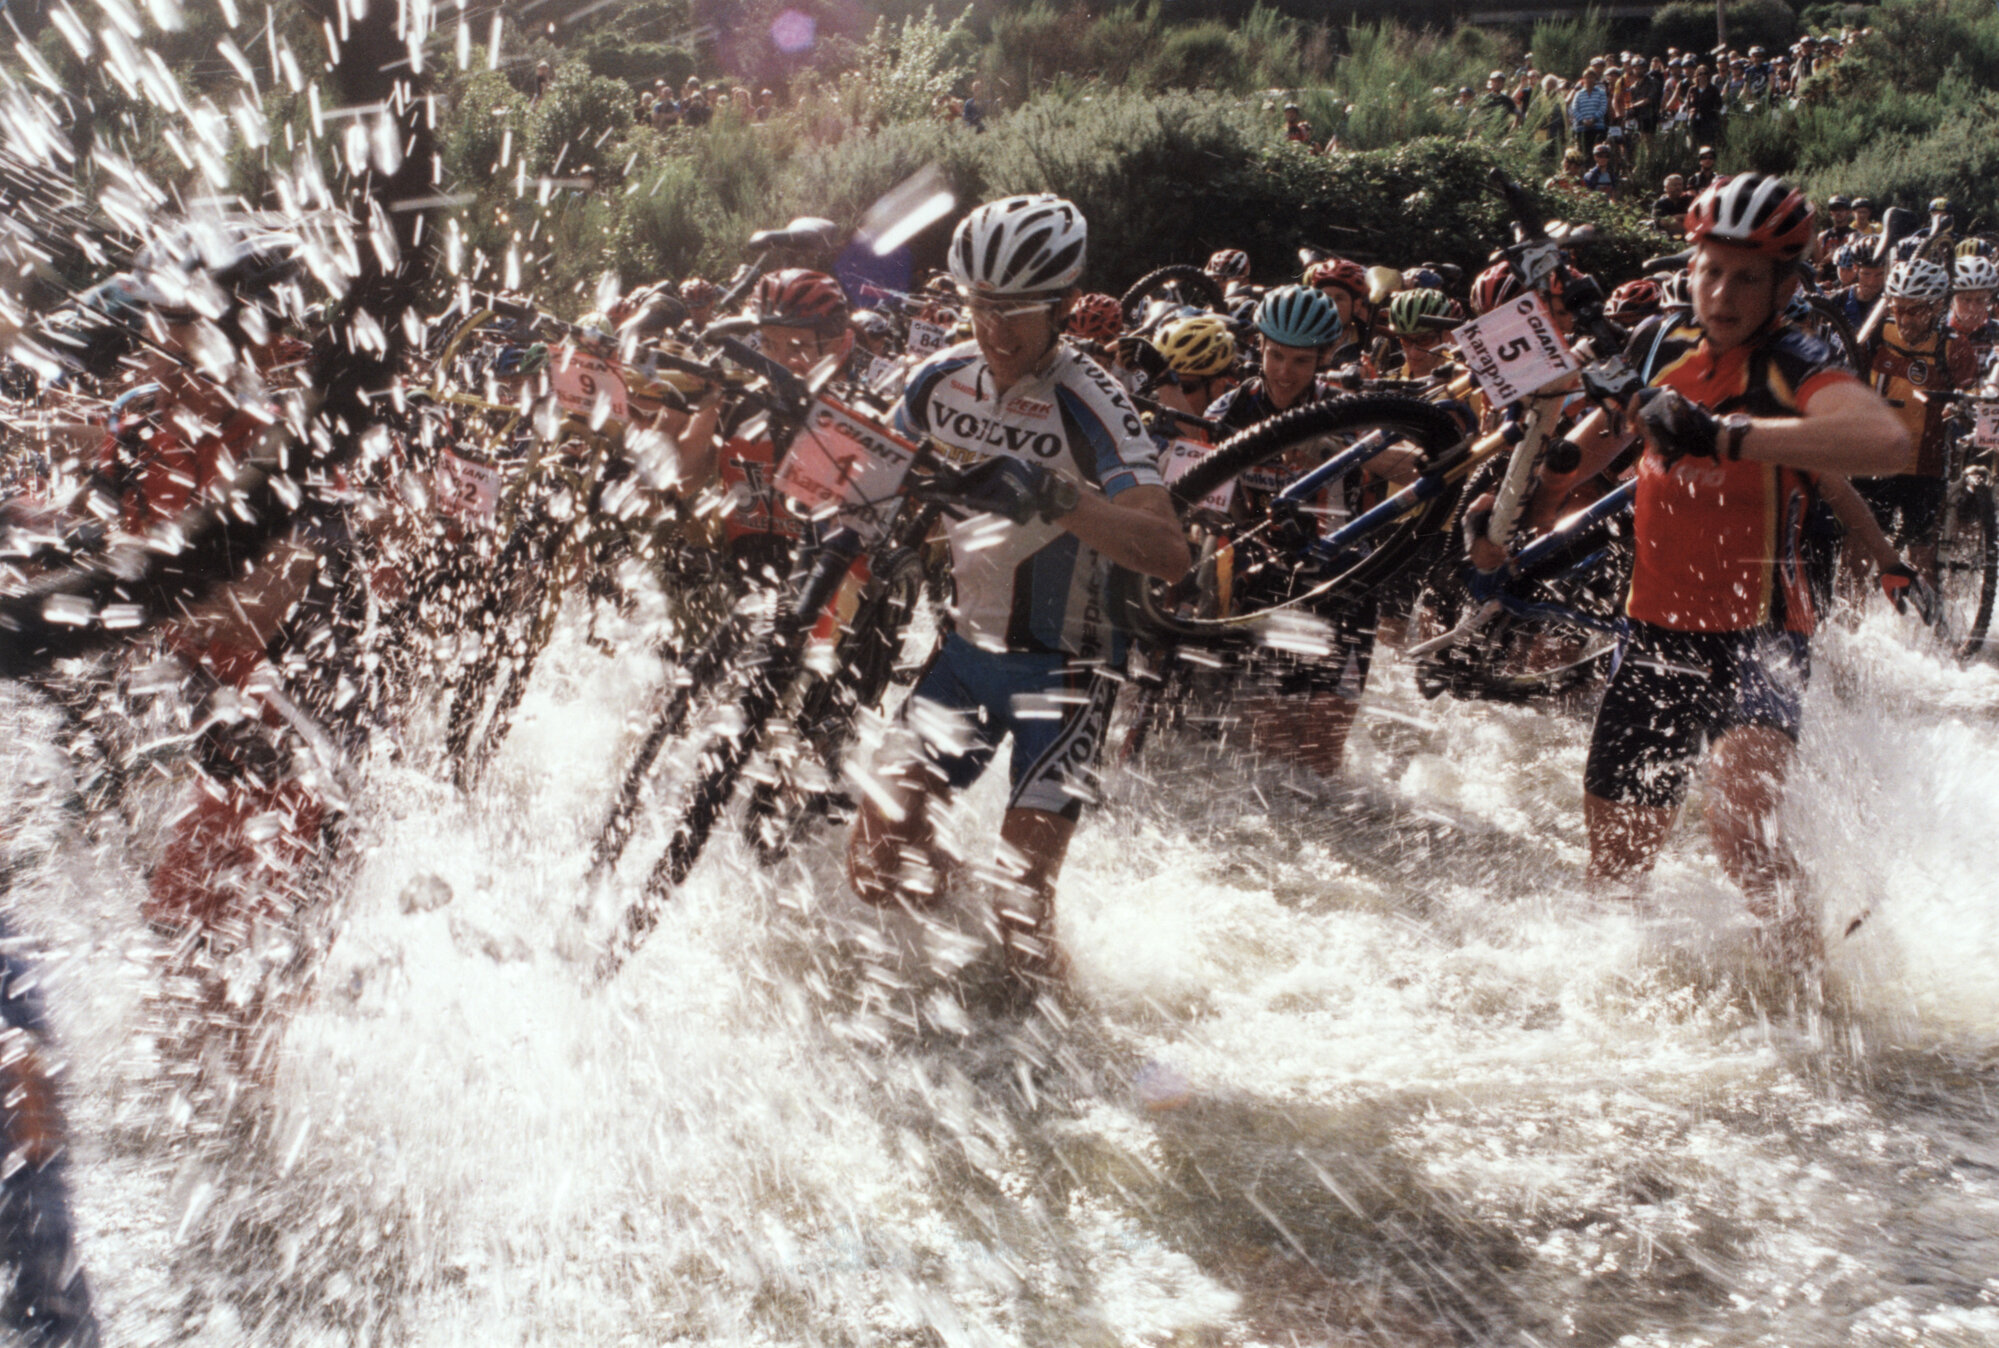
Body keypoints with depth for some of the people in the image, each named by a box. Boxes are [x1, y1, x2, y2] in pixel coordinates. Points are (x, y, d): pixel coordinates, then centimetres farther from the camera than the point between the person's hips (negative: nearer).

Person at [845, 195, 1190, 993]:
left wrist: (1056, 499, -48)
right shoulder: (942, 378, -4)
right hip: (966, 646, 5)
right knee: (879, 854, 0)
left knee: (1021, 903, -7)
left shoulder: (1089, 407, -21)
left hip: (1063, 664, -5)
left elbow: (1169, 553, -33)